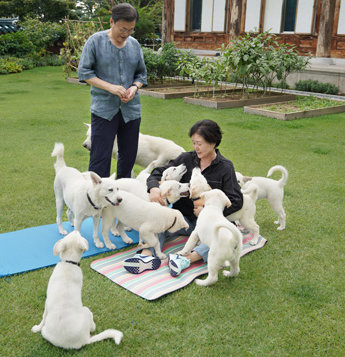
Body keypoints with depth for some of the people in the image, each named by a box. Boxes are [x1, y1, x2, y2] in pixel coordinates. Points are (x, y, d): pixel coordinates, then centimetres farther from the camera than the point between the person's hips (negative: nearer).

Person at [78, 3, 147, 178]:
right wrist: (110, 87, -14)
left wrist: (134, 87, -5)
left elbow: (141, 73, 18)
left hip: (131, 109, 5)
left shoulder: (134, 44, 10)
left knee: (129, 156, 11)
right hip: (104, 109, -4)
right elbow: (83, 71, -3)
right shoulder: (96, 41, -2)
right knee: (100, 158, -5)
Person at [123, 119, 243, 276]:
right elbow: (159, 173, 5)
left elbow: (236, 200, -8)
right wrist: (153, 188, -19)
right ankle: (147, 255, -49)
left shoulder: (225, 167, -3)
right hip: (183, 216, 3)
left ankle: (187, 259, -54)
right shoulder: (187, 159, 5)